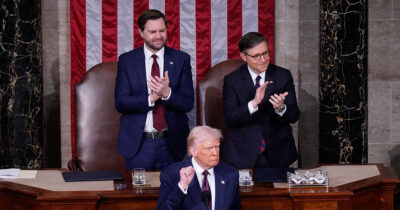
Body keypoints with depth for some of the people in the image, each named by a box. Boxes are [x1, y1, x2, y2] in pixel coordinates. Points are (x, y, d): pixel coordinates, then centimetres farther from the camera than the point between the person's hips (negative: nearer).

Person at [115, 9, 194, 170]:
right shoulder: (126, 60, 2)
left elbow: (188, 103, -2)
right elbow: (120, 102, -5)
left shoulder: (181, 59, 3)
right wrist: (150, 99, -20)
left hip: (172, 144, 1)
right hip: (137, 143, -1)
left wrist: (167, 93, -22)